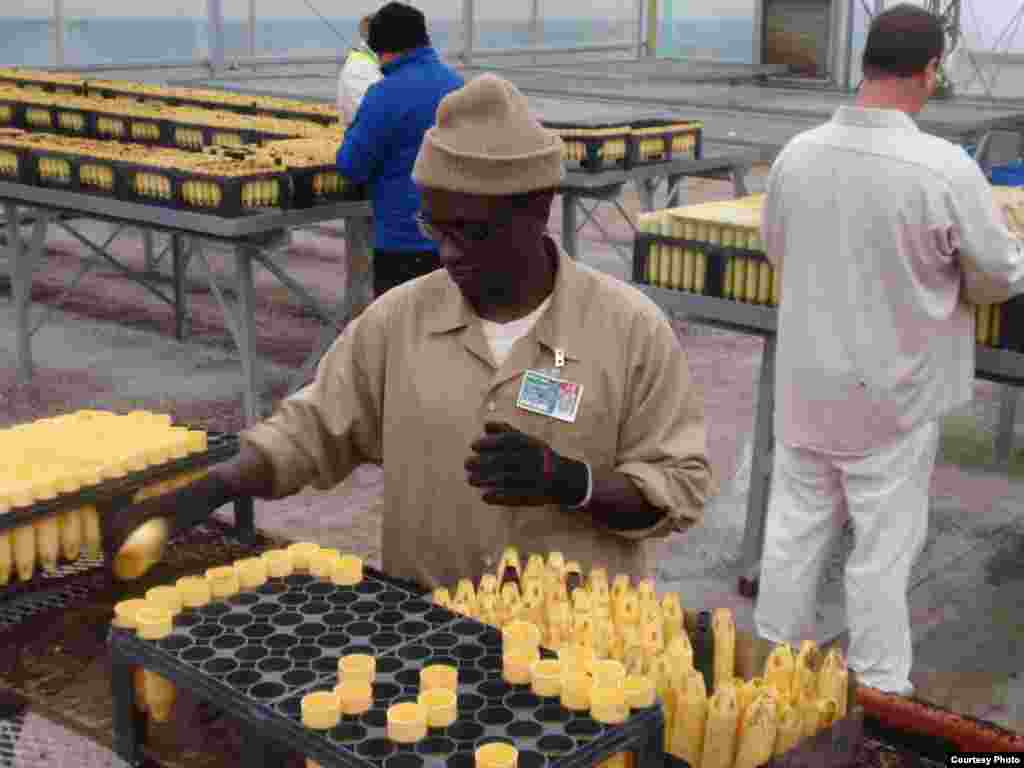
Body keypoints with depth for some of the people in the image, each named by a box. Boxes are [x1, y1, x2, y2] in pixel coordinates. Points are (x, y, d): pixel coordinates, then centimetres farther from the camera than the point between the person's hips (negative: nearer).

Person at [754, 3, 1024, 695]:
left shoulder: (798, 154, -7)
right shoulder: (944, 168, -22)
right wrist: (942, 266, 11)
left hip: (807, 384, 5)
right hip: (892, 396, -4)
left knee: (795, 529, 17)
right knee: (884, 549, 10)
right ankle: (879, 692, 24)